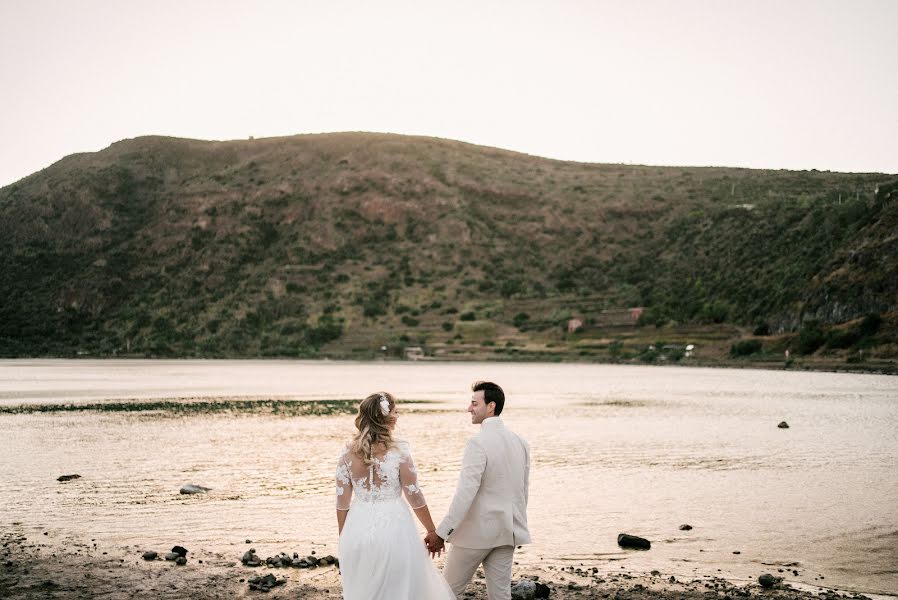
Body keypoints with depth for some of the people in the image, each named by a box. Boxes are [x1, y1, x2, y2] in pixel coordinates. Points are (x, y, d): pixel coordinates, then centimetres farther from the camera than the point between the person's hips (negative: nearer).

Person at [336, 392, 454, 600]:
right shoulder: (399, 450, -11)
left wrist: (343, 537, 13)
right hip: (393, 526, -3)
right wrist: (432, 531, 7)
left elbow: (342, 500, 2)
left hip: (358, 529, 3)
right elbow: (414, 496, -6)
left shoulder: (348, 452, -2)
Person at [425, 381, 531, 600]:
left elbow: (466, 492, -23)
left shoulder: (478, 443, -17)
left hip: (477, 532, -7)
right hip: (506, 532, 7)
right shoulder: (520, 442, 6)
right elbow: (524, 490, 14)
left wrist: (441, 533, -21)